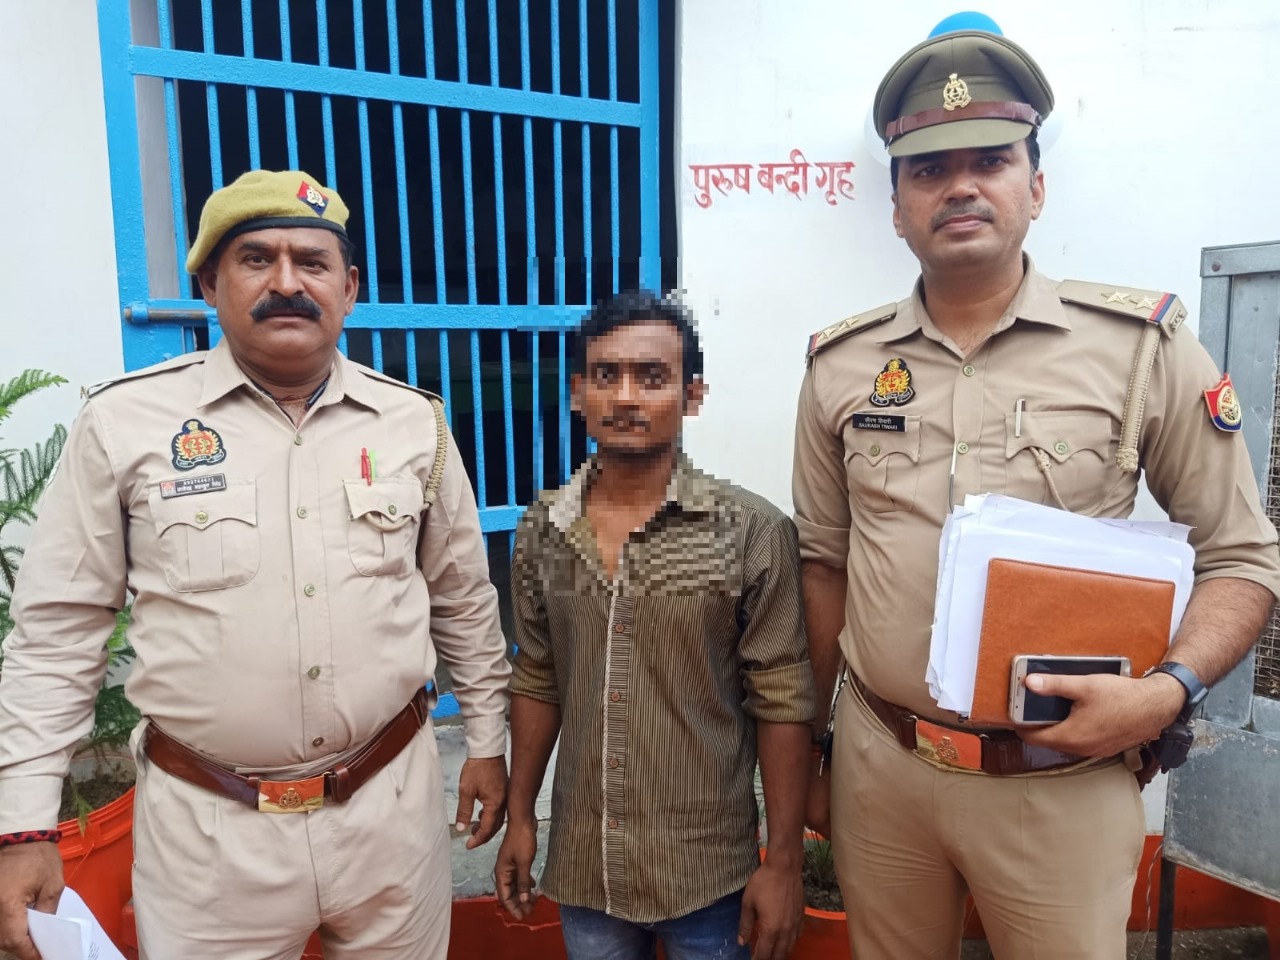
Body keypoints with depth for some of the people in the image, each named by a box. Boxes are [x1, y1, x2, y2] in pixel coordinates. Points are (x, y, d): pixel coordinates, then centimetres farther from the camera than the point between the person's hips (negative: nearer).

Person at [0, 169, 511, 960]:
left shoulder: (414, 422, -1)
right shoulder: (125, 423, -7)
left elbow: (464, 601, 7)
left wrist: (488, 742, 9)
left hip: (394, 804, 2)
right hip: (204, 823, -1)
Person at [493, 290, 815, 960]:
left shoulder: (752, 532, -14)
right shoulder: (542, 531, -2)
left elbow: (782, 703, -10)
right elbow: (537, 682, 7)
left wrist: (784, 861, -9)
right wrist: (520, 816, 9)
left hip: (708, 871, -3)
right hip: (583, 867, 3)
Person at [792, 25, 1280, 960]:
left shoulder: (1144, 345, -6)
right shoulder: (841, 364, 0)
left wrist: (1168, 690, -17)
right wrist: (804, 748, 11)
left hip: (1064, 782, -2)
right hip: (876, 768, 3)